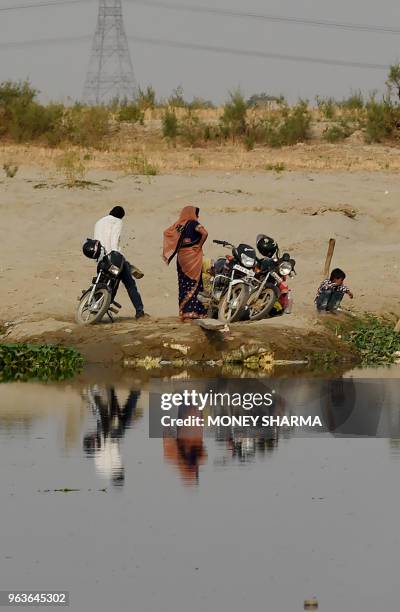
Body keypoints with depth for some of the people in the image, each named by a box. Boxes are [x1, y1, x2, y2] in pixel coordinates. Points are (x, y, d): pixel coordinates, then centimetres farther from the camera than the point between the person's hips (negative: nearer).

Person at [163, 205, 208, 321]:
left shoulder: (178, 225, 9)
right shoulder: (193, 223, -8)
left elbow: (166, 232, 16)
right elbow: (204, 233, -23)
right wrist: (200, 245, -9)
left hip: (181, 256, 6)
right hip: (192, 256, -6)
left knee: (183, 285, 10)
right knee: (194, 285, -4)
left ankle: (183, 313, 12)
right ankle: (191, 312, -10)